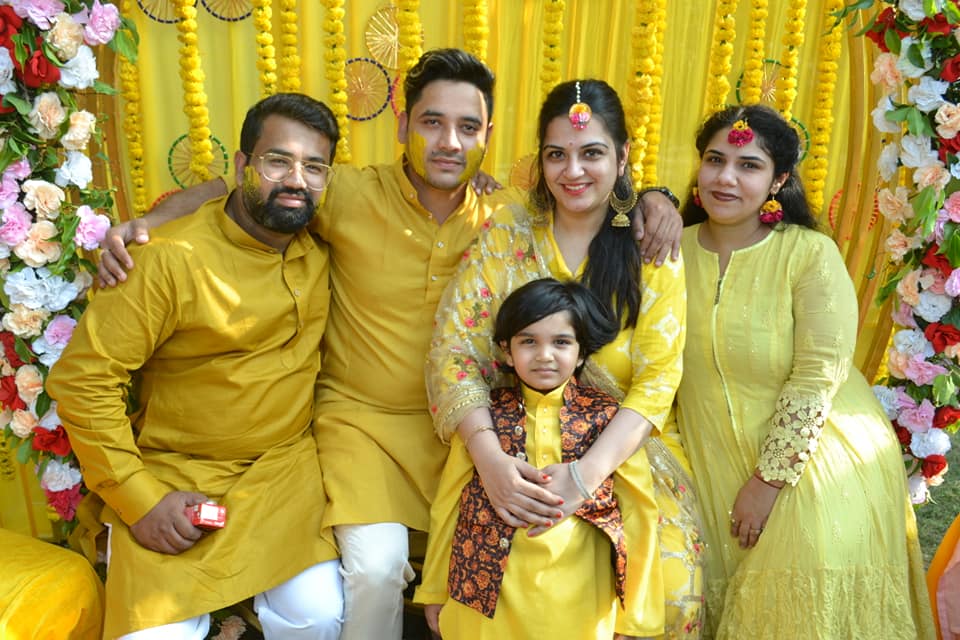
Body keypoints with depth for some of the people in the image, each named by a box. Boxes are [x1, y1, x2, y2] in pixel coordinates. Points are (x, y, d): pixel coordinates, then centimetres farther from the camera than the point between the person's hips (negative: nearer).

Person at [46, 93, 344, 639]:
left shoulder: (321, 246, -2)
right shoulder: (173, 259, -17)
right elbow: (83, 379, -14)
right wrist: (139, 500, -15)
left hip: (285, 465, 3)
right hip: (176, 474, -3)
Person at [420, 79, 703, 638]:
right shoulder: (505, 235, -2)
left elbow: (656, 382, -10)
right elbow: (454, 350, -8)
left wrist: (586, 474, -25)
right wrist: (490, 457, -25)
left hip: (620, 446, 0)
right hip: (513, 441, 0)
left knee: (670, 579, -21)